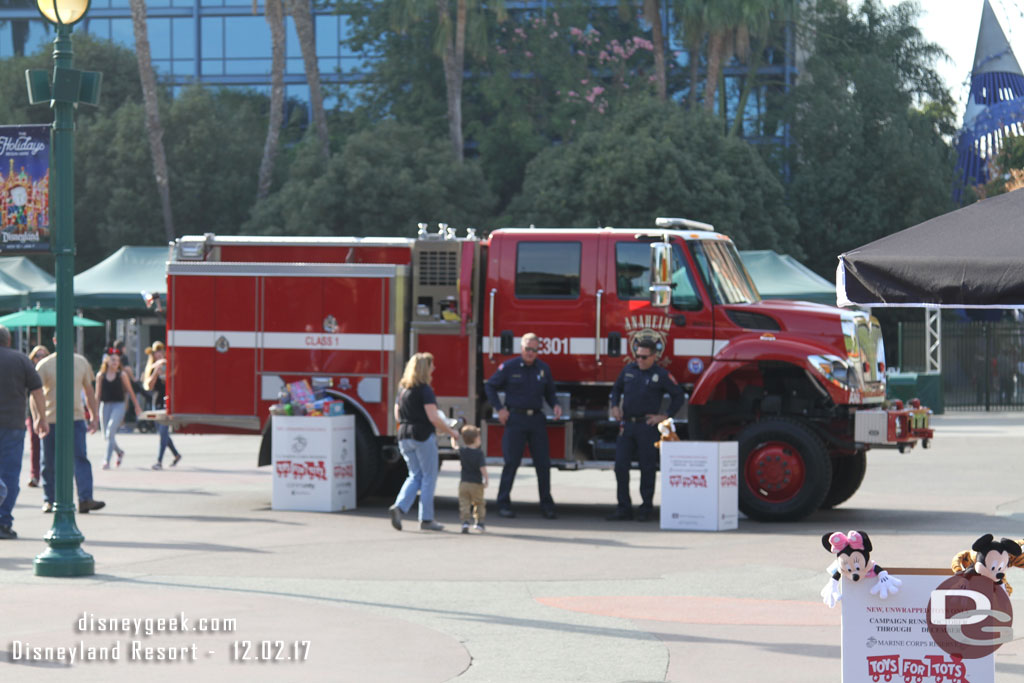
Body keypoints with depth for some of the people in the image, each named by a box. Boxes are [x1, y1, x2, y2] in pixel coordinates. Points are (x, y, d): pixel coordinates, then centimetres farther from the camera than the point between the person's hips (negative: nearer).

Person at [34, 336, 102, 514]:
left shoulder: (81, 362, 8)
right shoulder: (44, 365, -3)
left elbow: (89, 390, 16)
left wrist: (94, 415, 12)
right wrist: (37, 419, -17)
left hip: (76, 419, 2)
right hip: (51, 420, -2)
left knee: (80, 458, -13)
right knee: (49, 463, 6)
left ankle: (85, 499, -20)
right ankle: (49, 501, 19)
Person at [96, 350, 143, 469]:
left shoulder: (122, 375, 1)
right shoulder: (100, 375, 5)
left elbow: (130, 391, 8)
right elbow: (98, 394, 9)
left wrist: (137, 406, 13)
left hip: (118, 406, -3)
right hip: (105, 405, 3)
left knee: (110, 432, -18)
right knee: (107, 435, 8)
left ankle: (107, 460, -18)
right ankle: (120, 452, 36)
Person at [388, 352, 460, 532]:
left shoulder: (402, 389, 10)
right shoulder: (425, 390, -13)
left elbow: (397, 416, 15)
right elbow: (433, 418, -17)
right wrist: (451, 432, -6)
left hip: (404, 436, 7)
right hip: (423, 436, -7)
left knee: (415, 476, 15)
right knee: (429, 477, 4)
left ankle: (399, 506, -6)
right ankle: (426, 519, 5)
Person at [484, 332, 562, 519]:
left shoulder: (543, 368, 8)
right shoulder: (509, 367, -2)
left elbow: (549, 392, 20)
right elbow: (490, 386, 6)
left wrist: (555, 405, 0)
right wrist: (499, 409, -3)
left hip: (537, 419, 3)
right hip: (516, 418, -3)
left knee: (543, 463, 2)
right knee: (511, 462, -3)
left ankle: (547, 505, 9)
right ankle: (504, 503, 5)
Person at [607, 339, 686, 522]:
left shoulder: (661, 375, -3)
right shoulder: (629, 370, 10)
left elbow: (678, 395, 1)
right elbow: (617, 388, 24)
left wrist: (665, 416, -4)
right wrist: (615, 406, 8)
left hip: (647, 426, -4)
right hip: (627, 425, 4)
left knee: (647, 469, 1)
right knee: (620, 466, 0)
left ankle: (645, 510, 9)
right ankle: (623, 508, 7)